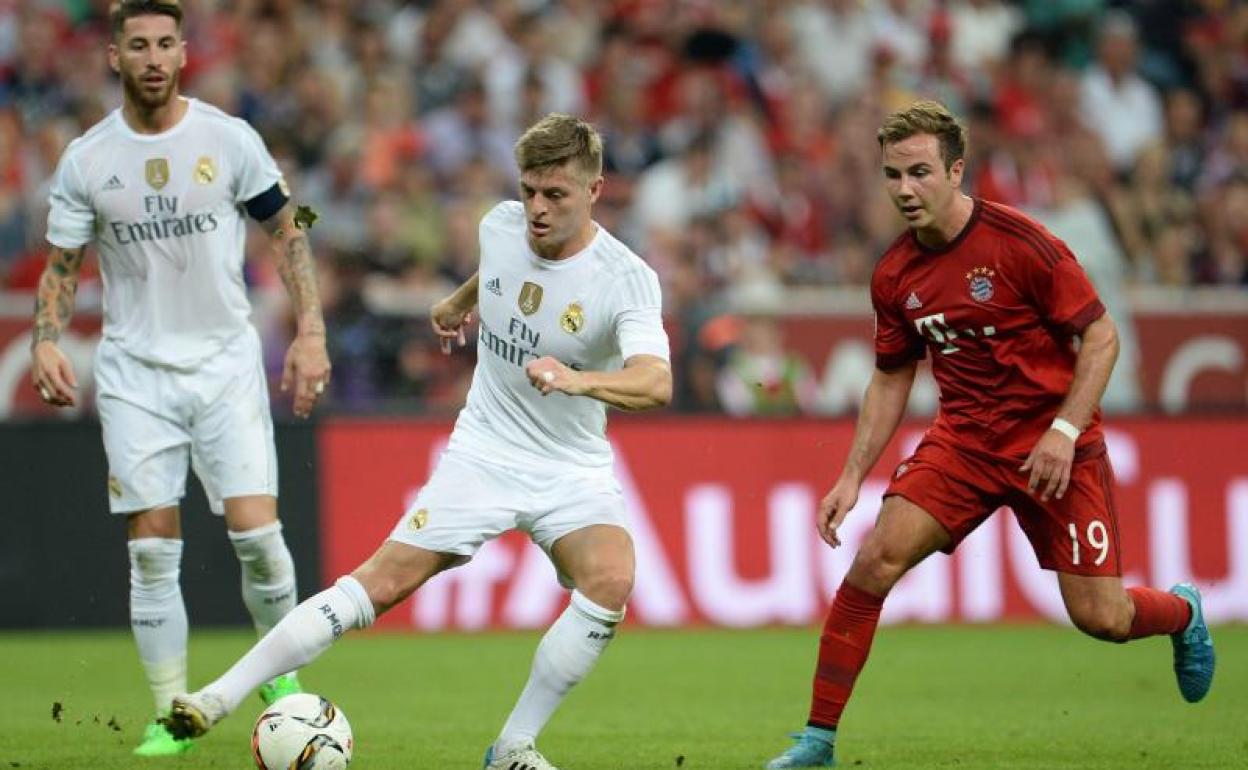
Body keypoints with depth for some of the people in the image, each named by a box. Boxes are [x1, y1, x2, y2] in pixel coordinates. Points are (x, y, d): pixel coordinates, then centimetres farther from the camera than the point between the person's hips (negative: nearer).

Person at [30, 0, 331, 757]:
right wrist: (47, 341, -11)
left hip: (227, 361, -1)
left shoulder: (230, 139, -3)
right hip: (135, 373, 1)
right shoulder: (86, 160, 1)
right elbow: (62, 265, 7)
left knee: (257, 531, -11)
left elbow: (288, 232, 4)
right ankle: (172, 715, 5)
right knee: (153, 547, -4)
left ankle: (282, 674, 12)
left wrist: (311, 333, -5)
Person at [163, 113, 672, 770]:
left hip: (573, 471, -2)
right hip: (484, 453, 2)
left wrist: (578, 380, -54)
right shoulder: (500, 227, -5)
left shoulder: (627, 278, -20)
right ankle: (221, 697, -9)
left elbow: (655, 382, -37)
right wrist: (463, 299, 39)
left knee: (611, 580, -30)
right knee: (382, 583, -11)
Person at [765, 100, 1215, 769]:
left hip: (1053, 445, -4)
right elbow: (891, 378, 13)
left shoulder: (1019, 243, -16)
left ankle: (1181, 612, 34)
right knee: (875, 560, -16)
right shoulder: (894, 275, 0)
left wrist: (1065, 431, -20)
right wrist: (852, 476, 5)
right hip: (963, 438, 4)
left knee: (1099, 617, -4)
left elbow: (1100, 335, -11)